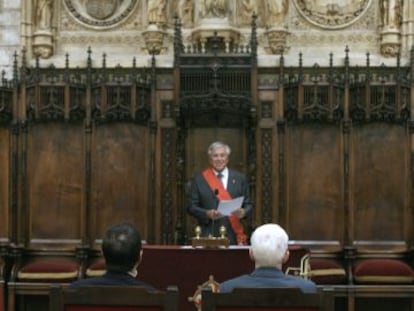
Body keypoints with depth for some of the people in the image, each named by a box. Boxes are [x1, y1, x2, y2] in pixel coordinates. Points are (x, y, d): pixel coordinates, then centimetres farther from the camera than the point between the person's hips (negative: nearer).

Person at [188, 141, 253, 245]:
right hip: (209, 237, -1)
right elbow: (191, 206, 5)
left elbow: (248, 205, 11)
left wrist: (244, 212, -11)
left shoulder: (239, 178, 10)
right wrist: (207, 214, -13)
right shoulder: (200, 179, 6)